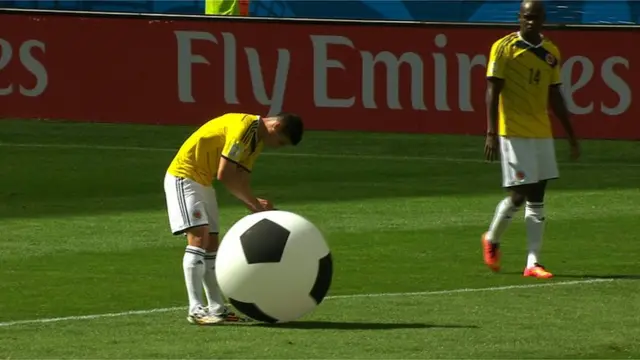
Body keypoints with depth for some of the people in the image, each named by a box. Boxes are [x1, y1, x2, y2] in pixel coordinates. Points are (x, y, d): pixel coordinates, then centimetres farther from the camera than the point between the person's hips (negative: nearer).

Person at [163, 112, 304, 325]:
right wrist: (256, 204, -18)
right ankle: (196, 310, -24)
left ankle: (217, 308, 12)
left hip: (203, 182, 10)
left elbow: (241, 181, 7)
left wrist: (257, 207, -9)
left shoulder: (257, 140, 10)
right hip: (183, 177, -10)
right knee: (198, 237, -19)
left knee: (211, 244, 8)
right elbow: (224, 175, -25)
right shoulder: (244, 127, -22)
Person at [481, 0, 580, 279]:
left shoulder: (551, 53, 10)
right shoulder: (504, 48, -6)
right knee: (519, 195, -7)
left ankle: (532, 262, 3)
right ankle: (492, 240, 19)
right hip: (513, 133, -5)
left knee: (536, 198, 2)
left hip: (542, 133, 5)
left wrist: (571, 137, 15)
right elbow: (493, 92, -8)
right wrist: (491, 133, -15)